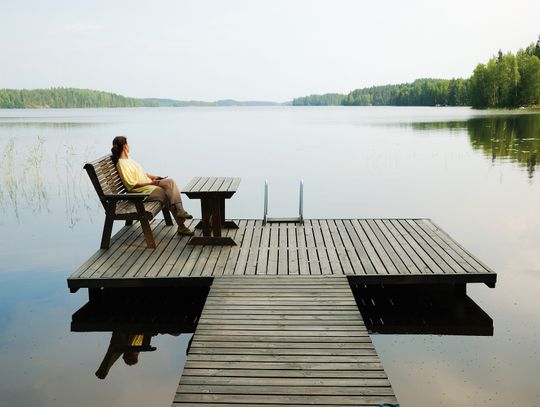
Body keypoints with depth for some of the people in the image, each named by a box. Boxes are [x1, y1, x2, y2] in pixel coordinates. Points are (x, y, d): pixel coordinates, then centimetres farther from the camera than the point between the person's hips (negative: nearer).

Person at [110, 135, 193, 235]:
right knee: (166, 194, -22)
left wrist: (154, 177, 7)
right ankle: (181, 226, -14)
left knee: (170, 181, -15)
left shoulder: (128, 159, 17)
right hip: (141, 191, -9)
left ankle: (180, 211, -27)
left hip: (149, 184, 9)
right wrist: (150, 183, -21)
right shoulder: (121, 164, -13)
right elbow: (131, 185, -18)